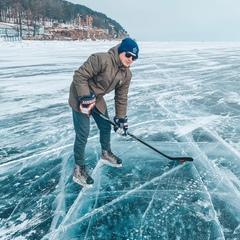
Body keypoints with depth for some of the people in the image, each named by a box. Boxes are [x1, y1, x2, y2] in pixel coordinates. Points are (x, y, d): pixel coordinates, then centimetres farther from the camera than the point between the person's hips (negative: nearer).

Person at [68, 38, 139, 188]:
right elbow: (80, 75, -27)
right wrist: (85, 97, -30)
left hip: (97, 99, 8)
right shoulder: (101, 59, -28)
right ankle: (79, 169, 9)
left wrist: (121, 118, 3)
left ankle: (106, 154, 44)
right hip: (80, 97, -8)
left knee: (106, 127, 18)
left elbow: (121, 98, 3)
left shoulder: (127, 75, -4)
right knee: (83, 135, -7)